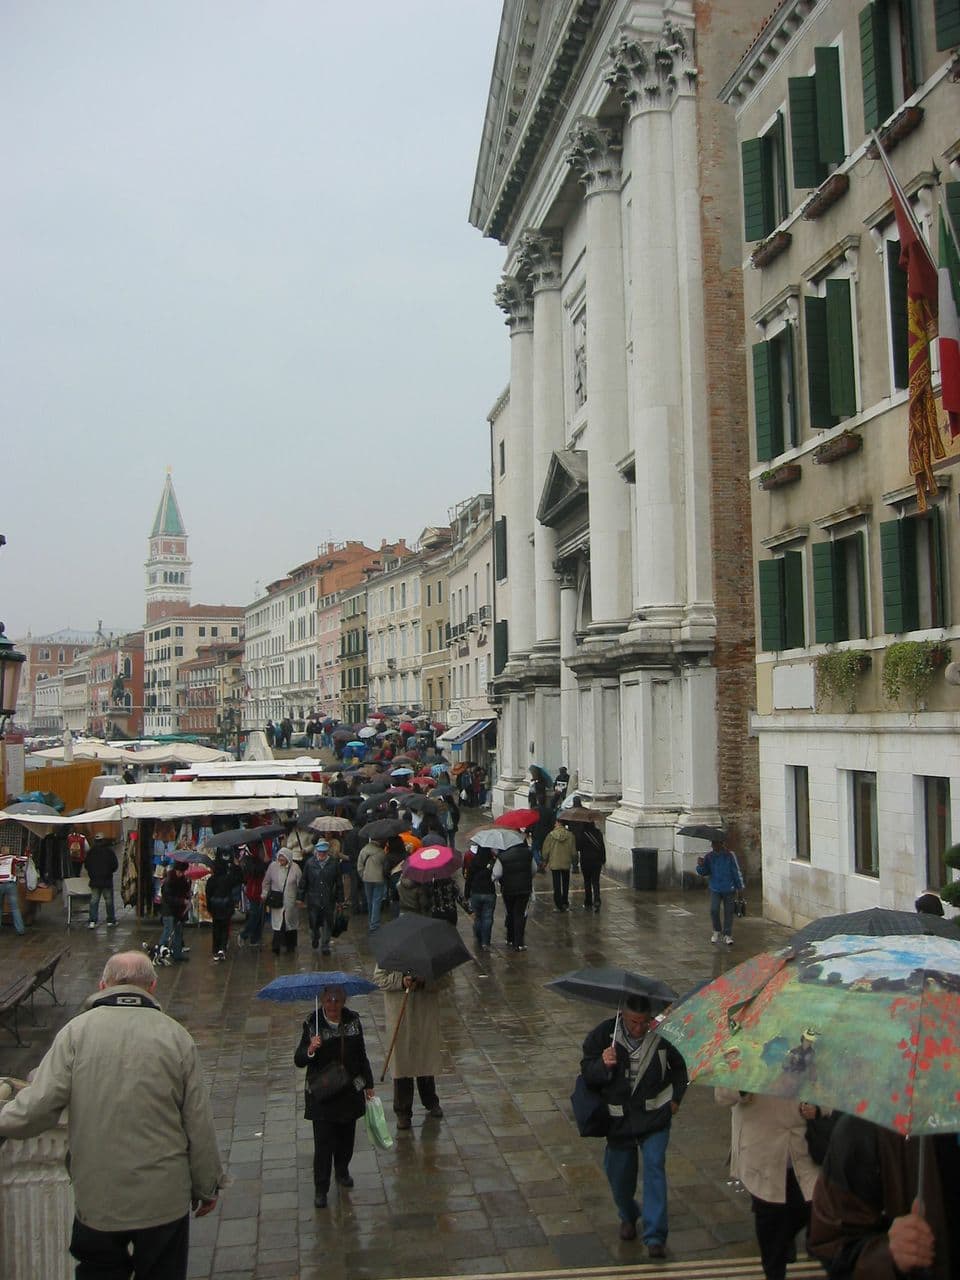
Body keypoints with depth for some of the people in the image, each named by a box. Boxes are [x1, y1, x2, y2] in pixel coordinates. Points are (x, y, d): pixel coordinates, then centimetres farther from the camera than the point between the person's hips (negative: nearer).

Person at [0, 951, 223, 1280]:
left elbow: (37, 1110, -15)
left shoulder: (76, 1031, -10)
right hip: (165, 1201, 0)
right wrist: (208, 1187, 9)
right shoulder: (176, 1036, -8)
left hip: (96, 1202, 0)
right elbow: (200, 1123, -5)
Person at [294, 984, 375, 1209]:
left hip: (350, 1089, 3)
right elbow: (299, 1061, -13)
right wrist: (310, 1050, -33)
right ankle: (320, 1189, 11)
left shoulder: (353, 1020, -2)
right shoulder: (313, 1024, -13)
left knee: (346, 1135, 15)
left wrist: (368, 1084, 13)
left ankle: (342, 1171, 41)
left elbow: (362, 1055, 10)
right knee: (323, 1142, -3)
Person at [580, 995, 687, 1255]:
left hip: (654, 1116, -1)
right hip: (618, 1118, 1)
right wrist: (603, 1065, -27)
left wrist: (676, 1098, 3)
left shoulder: (663, 1033, -11)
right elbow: (587, 1072, -7)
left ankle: (655, 1237, -3)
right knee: (618, 1173, 12)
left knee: (654, 1169, -11)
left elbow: (679, 1066, 9)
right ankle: (628, 1217, 41)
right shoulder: (604, 1033, -13)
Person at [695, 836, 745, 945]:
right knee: (714, 910, -9)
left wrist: (740, 886, 0)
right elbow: (703, 872, 3)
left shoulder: (730, 855, -9)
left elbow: (736, 871, -2)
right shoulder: (708, 857, -2)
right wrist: (700, 865, -19)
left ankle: (727, 935, 17)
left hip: (729, 889, -1)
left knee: (728, 912, 5)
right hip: (715, 889, 1)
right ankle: (717, 931, 15)